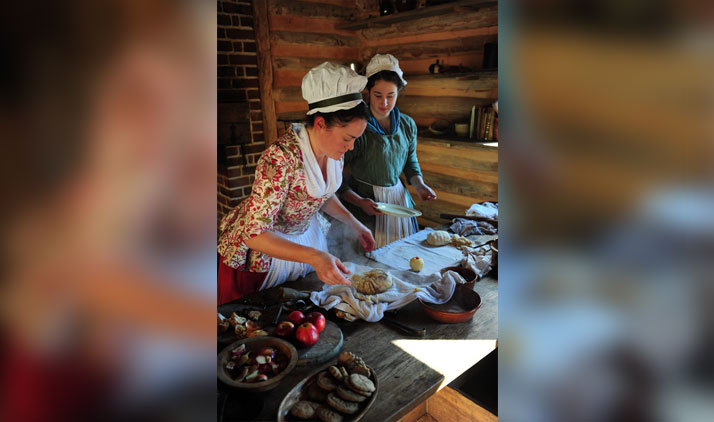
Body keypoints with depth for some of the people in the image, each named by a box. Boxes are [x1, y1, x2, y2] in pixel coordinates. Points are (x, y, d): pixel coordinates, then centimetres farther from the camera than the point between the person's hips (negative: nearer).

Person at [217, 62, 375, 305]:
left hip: (305, 232, 7)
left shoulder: (334, 149, -10)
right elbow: (254, 233, -34)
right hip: (261, 246, -6)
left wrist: (354, 224, 1)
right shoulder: (281, 157, -33)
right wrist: (314, 256, -43)